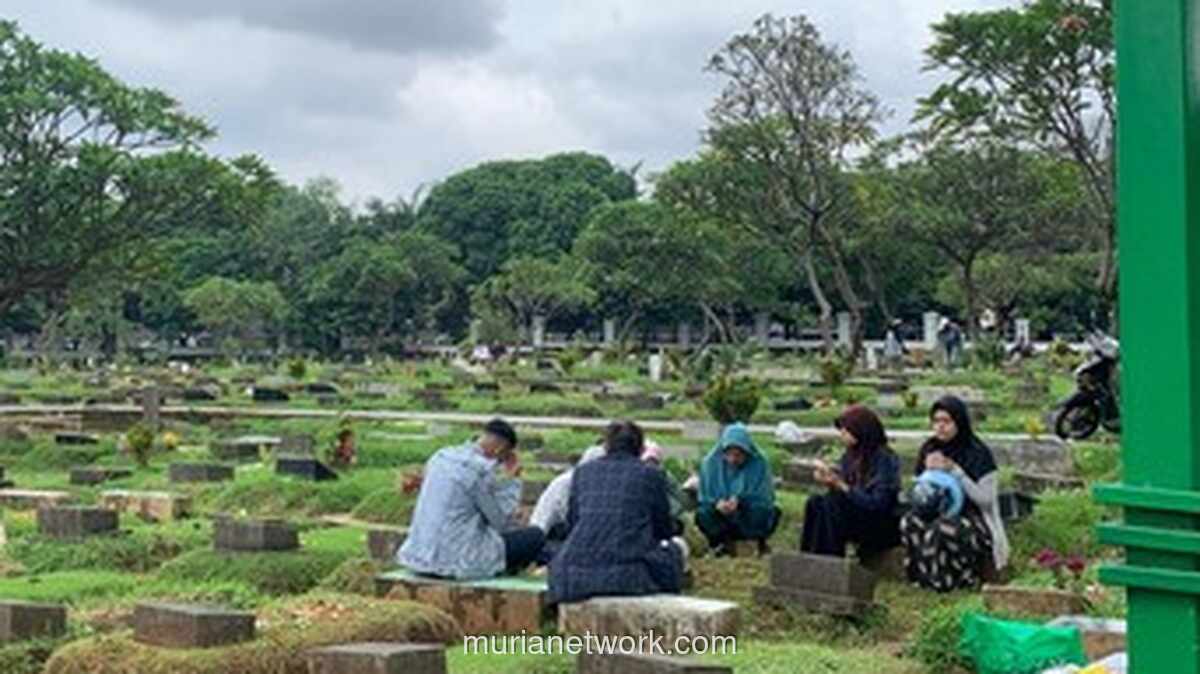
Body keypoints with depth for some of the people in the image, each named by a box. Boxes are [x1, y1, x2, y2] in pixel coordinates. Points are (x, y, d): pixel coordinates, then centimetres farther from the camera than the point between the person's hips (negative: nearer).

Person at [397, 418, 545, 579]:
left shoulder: (440, 456, 8)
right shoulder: (482, 469, -16)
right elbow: (499, 521, -8)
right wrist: (511, 480, 2)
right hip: (458, 562, -9)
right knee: (536, 535, 3)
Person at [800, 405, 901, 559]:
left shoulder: (885, 459, -13)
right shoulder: (850, 456, 9)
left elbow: (878, 504, -20)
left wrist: (842, 486, -23)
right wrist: (831, 481, -12)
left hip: (883, 527, -7)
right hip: (856, 517, 7)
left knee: (831, 504, -28)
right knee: (814, 503, -17)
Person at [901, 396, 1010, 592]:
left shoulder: (978, 453, -11)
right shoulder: (929, 450, 4)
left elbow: (985, 499, -16)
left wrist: (955, 470, -22)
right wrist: (928, 471, -13)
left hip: (974, 519, -5)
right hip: (940, 513, 5)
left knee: (942, 528, -36)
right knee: (909, 522, -27)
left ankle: (963, 578, -16)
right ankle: (922, 575, -13)